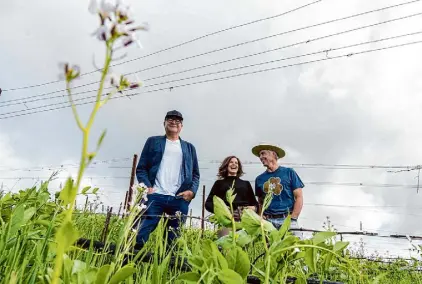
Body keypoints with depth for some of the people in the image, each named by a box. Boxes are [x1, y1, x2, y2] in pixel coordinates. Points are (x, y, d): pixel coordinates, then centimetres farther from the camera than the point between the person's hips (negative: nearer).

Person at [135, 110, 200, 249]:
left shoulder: (189, 147, 21)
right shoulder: (153, 141, 16)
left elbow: (195, 174, 18)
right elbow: (141, 168, 9)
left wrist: (192, 191, -2)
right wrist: (147, 187, -8)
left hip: (180, 199, 2)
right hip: (155, 196, -1)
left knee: (174, 238, 2)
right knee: (140, 234, -11)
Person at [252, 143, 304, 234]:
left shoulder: (289, 172, 2)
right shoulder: (259, 179, 10)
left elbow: (299, 197, 1)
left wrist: (292, 219, -8)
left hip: (287, 220, -2)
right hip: (268, 221, 2)